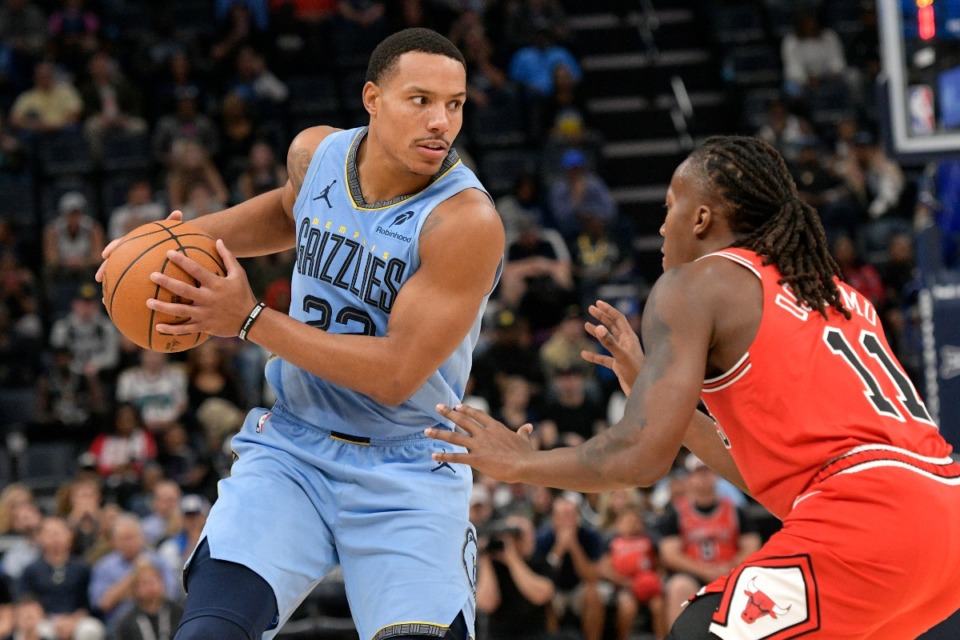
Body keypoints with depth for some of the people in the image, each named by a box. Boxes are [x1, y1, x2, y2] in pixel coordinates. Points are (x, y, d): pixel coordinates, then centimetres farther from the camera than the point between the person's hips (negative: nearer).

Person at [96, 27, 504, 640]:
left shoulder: (467, 220, -21)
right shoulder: (318, 152, -2)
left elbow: (396, 374, -23)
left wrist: (250, 321, -20)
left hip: (406, 478, -3)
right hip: (293, 448, 3)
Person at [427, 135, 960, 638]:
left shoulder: (696, 284, 4)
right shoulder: (834, 295, 27)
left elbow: (639, 457, -6)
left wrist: (517, 462, 11)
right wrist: (649, 386, 36)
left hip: (864, 520, -9)